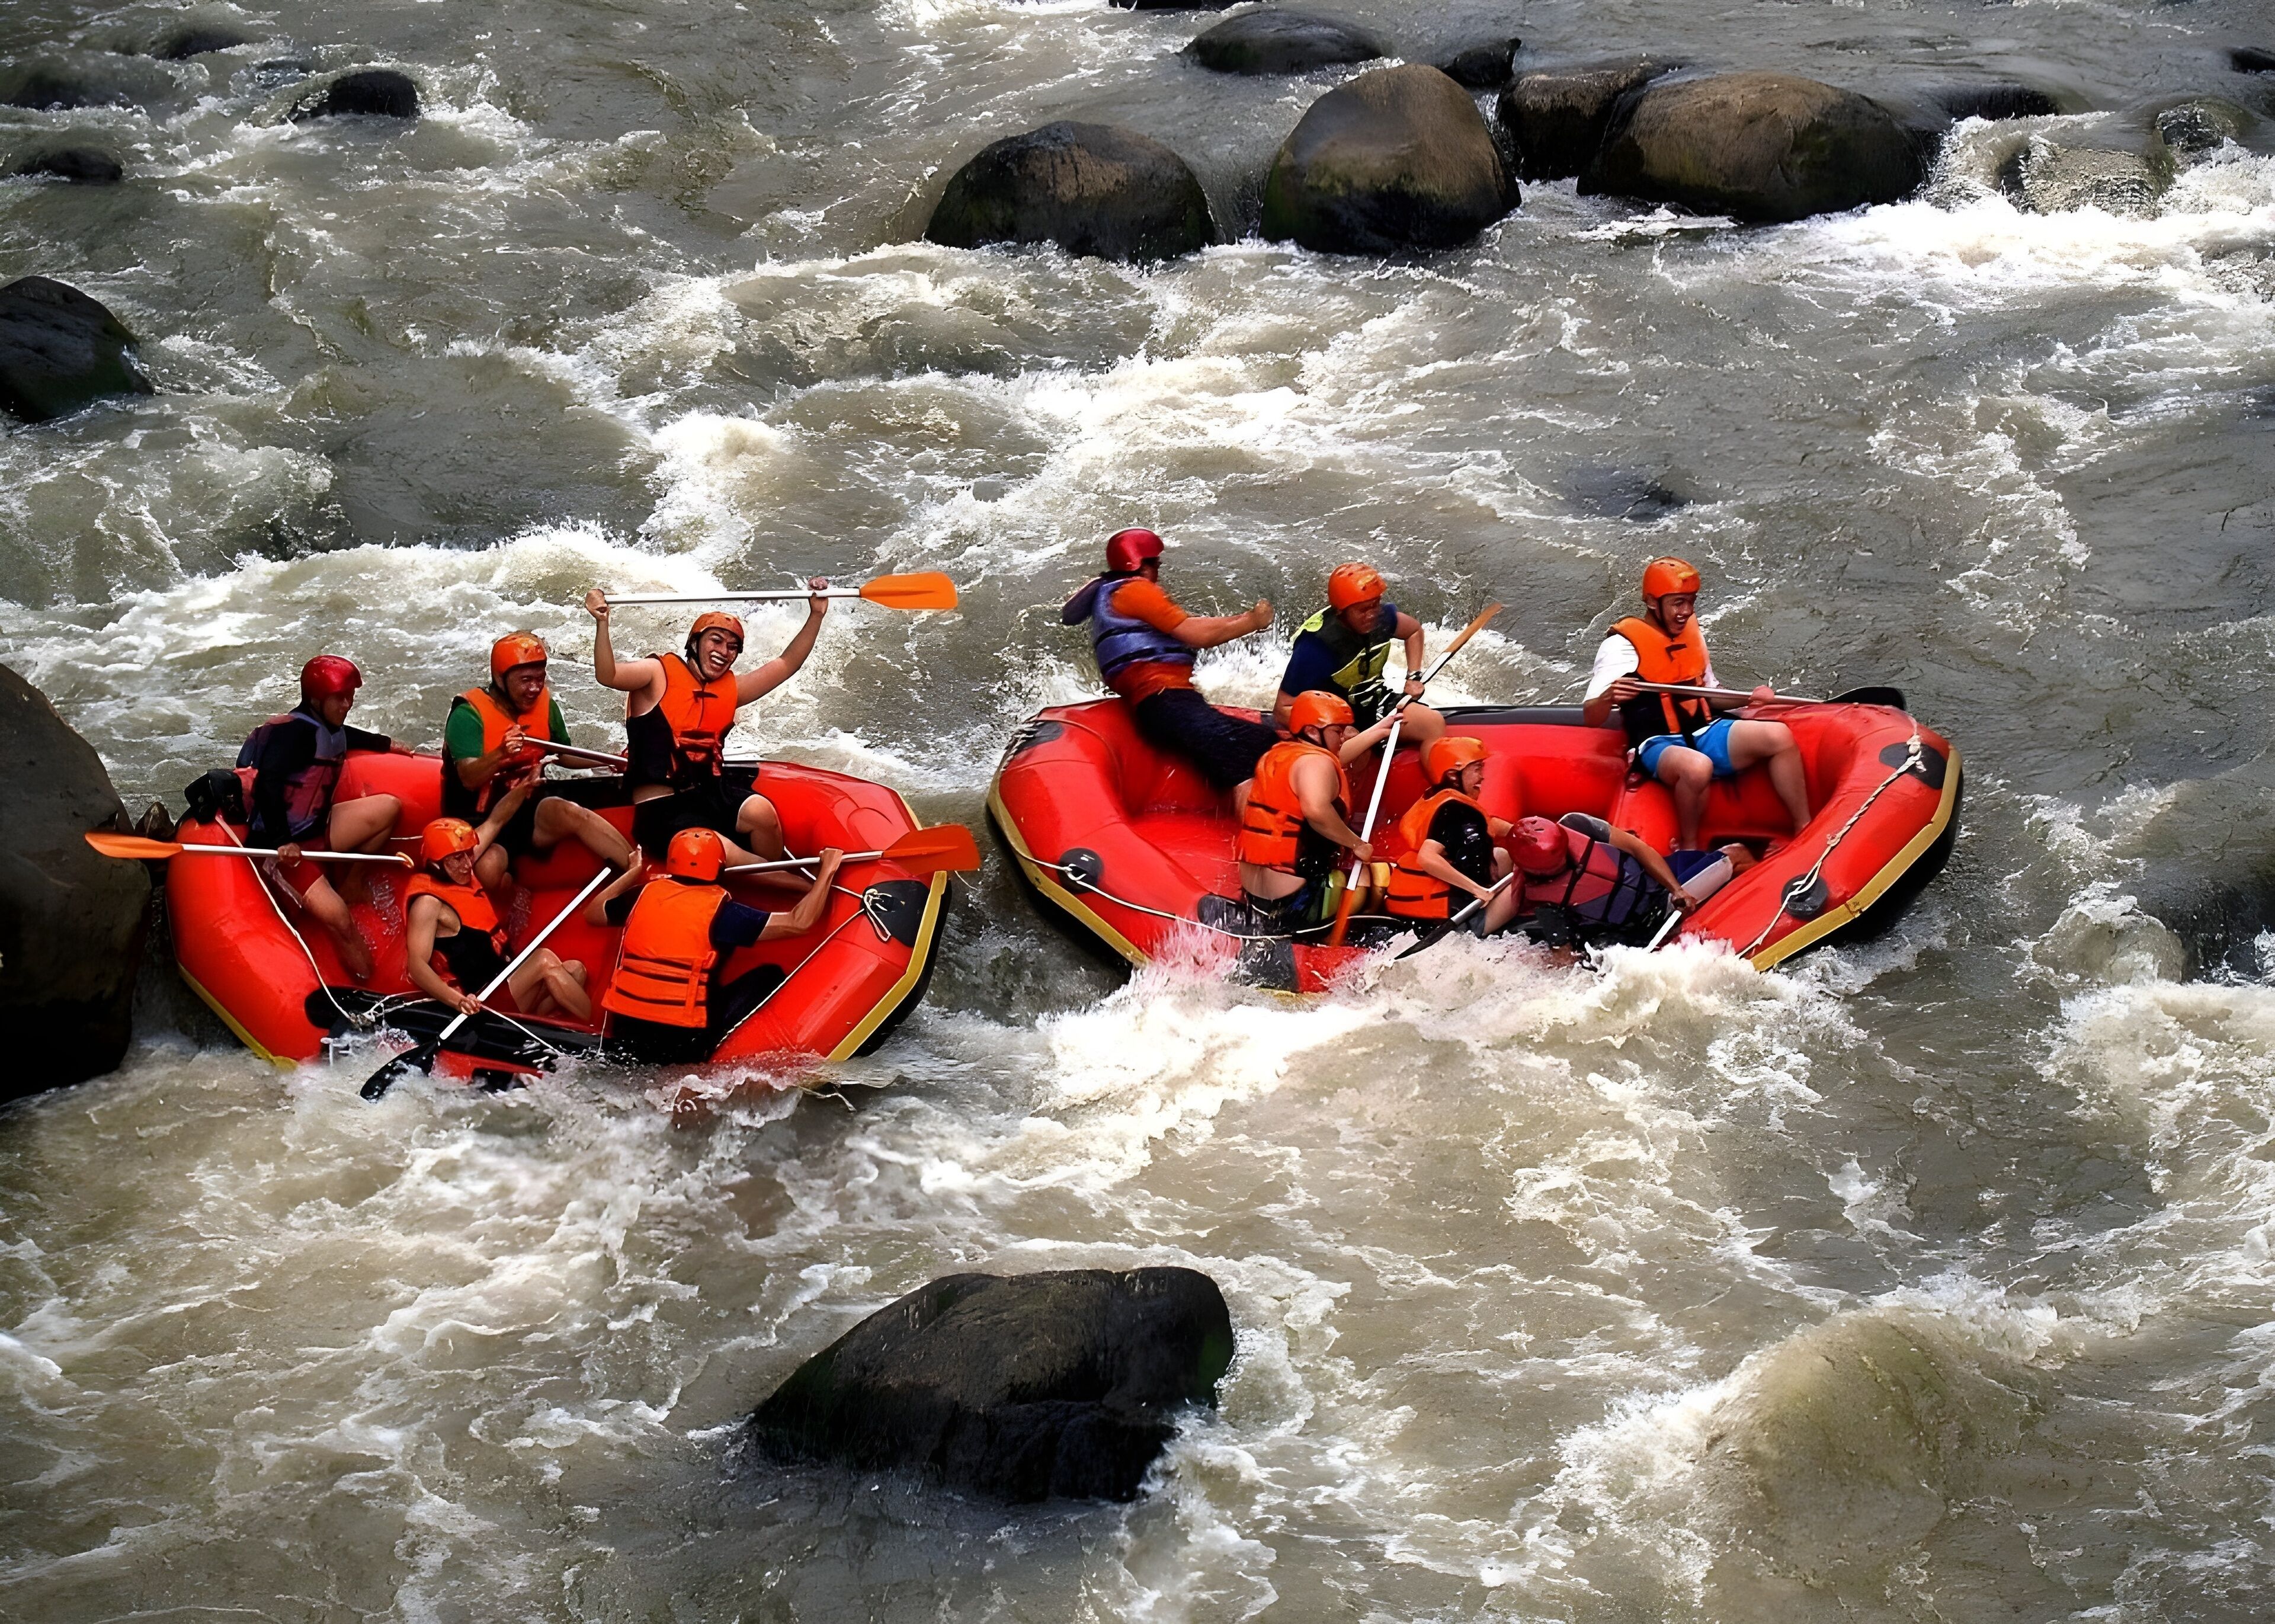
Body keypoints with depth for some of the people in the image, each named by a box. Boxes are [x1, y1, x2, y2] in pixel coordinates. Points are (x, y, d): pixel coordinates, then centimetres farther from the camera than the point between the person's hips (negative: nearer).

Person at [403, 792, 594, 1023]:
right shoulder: (428, 903, -15)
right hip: (483, 1001, -9)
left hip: (504, 982, 9)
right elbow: (417, 966, -24)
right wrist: (457, 1000, -39)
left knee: (574, 970, -7)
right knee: (545, 960, -23)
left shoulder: (461, 874, 10)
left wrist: (524, 787, -1)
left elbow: (495, 821, 16)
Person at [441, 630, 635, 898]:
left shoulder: (545, 704, 2)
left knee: (570, 813, -30)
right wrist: (501, 754, -45)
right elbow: (469, 779, -28)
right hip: (479, 823, -4)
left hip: (526, 813, 4)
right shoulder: (469, 713, -16)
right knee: (488, 869, -38)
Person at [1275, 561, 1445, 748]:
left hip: (1374, 703, 7)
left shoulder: (1382, 617, -7)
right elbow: (1283, 708, -24)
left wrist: (1414, 677, 8)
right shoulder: (1316, 646, -26)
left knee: (1434, 723, -13)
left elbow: (1414, 631, 20)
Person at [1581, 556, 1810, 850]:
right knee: (1697, 767, -41)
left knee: (1779, 736, -16)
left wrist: (1748, 698, 5)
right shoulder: (1622, 644, -9)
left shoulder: (1692, 633, 13)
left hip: (1705, 733, 7)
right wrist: (1609, 698, -38)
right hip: (1659, 746, -7)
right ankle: (1688, 848, -17)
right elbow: (1591, 718, -15)